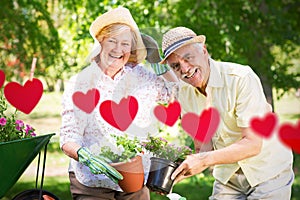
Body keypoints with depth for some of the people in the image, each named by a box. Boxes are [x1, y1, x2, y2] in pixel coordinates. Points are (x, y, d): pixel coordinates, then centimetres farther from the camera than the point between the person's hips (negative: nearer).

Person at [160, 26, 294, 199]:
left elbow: (253, 144, -28)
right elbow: (204, 146, -2)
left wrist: (206, 160, -36)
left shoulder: (242, 78, -23)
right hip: (227, 176, 5)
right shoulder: (185, 93, -3)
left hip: (269, 172, -5)